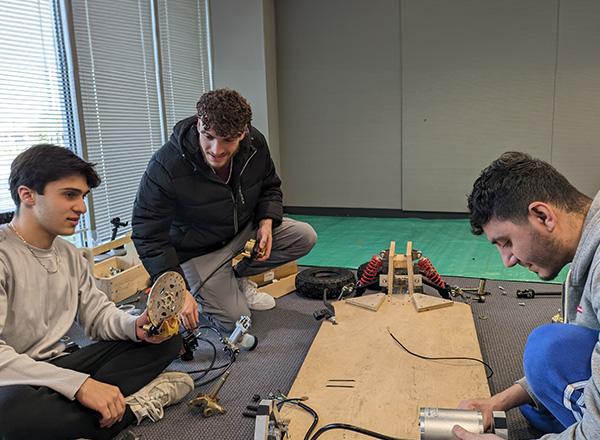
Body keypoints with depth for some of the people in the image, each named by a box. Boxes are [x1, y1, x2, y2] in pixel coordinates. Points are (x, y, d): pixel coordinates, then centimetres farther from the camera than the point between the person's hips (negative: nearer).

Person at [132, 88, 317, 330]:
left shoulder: (255, 143, -17)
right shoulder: (166, 167, -33)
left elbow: (269, 187, 4)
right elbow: (148, 236, -27)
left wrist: (266, 222, -16)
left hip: (245, 230, 6)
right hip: (198, 250, -5)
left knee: (305, 237, -8)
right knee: (236, 319, -12)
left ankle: (236, 276, 6)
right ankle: (198, 288, 17)